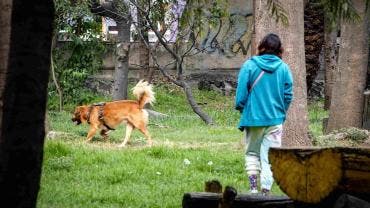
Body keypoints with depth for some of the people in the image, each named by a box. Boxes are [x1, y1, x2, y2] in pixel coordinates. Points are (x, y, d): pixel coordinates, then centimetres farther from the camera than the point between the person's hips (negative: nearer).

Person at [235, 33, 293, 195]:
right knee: (269, 157, 5)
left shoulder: (249, 65, -6)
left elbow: (241, 93, -6)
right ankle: (265, 190, -1)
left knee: (252, 153, 13)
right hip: (275, 119, 1)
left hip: (253, 117, -1)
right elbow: (288, 95, 1)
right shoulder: (284, 68, -1)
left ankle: (253, 186, 1)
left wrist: (241, 108, 11)